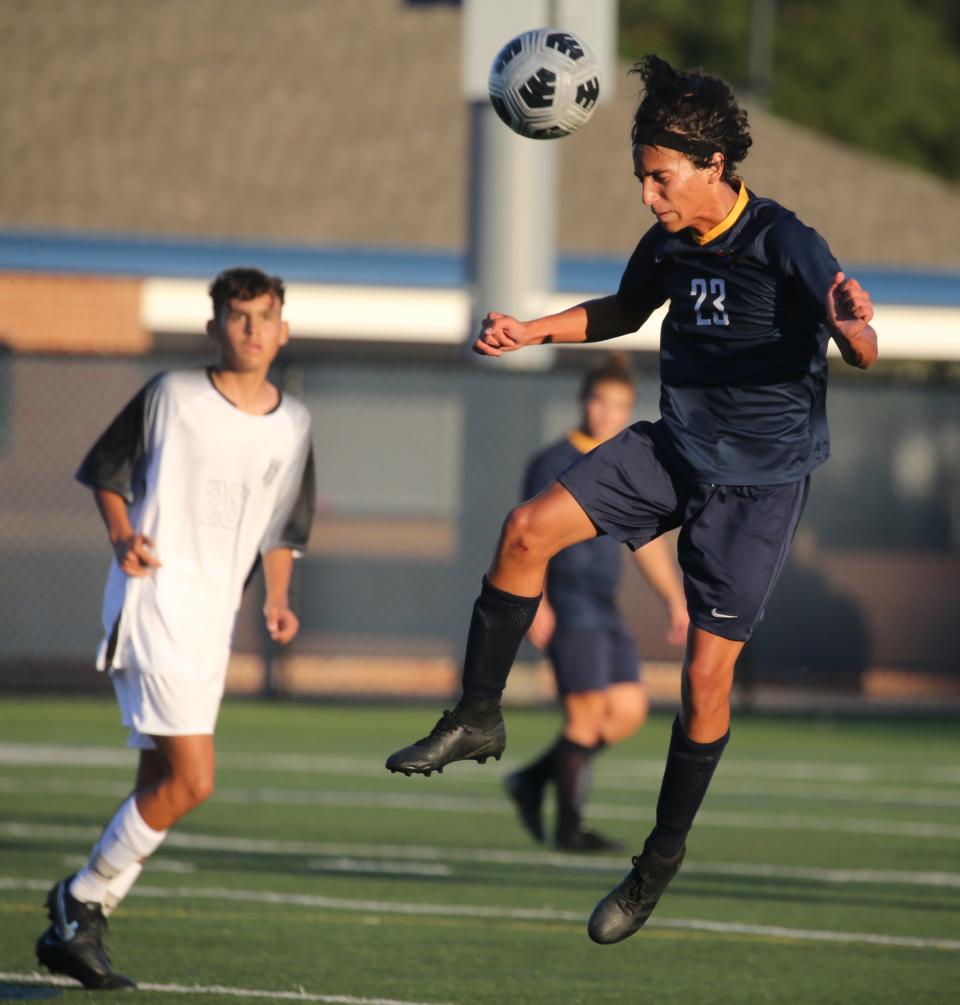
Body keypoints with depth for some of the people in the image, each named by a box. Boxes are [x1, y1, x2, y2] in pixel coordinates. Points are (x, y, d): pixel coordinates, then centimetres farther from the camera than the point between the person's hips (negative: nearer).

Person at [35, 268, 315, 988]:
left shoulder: (293, 424, 11)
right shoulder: (171, 396, -4)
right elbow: (105, 474, 7)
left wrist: (278, 599, 6)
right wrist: (123, 536, -10)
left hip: (213, 622, 7)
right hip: (153, 601, -7)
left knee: (161, 787, 7)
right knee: (193, 780, -17)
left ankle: (76, 930, 17)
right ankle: (85, 896, 0)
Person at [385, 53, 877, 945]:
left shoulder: (785, 246, -22)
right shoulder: (669, 242, -2)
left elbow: (862, 354, -26)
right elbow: (624, 312, 20)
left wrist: (854, 328, -50)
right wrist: (535, 331, 6)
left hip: (760, 477, -6)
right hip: (674, 446, 6)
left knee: (705, 676, -4)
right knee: (528, 528, -13)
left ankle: (662, 858, 13)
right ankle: (477, 719, 1)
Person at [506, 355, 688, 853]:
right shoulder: (554, 462, -6)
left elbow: (648, 539, 23)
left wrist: (675, 600, 16)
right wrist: (536, 602, -24)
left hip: (604, 608, 8)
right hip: (567, 606, -8)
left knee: (629, 710, 2)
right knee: (588, 712, -10)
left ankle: (533, 780, 13)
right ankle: (569, 827, -1)